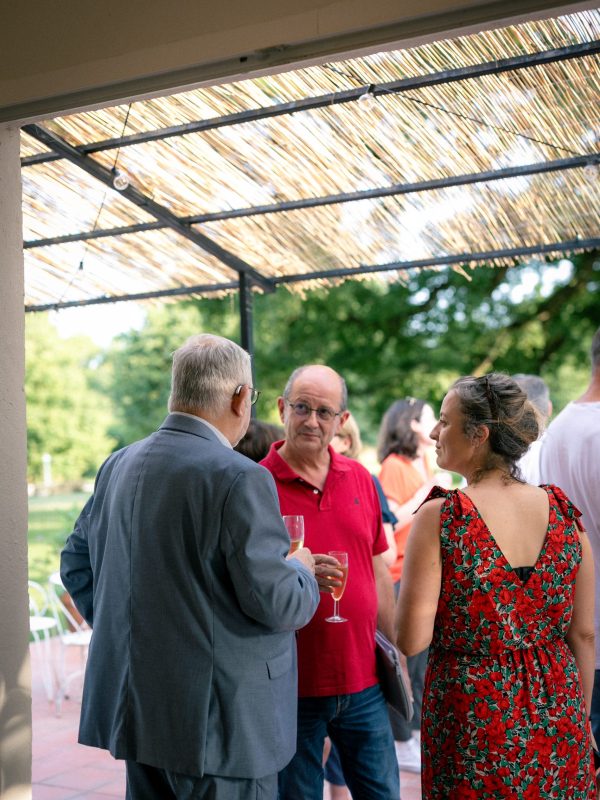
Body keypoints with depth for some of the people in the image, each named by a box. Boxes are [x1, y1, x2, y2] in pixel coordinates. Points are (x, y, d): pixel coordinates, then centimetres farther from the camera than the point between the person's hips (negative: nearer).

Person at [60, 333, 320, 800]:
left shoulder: (118, 465, 4)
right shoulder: (240, 480, -20)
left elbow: (76, 562, 14)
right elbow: (276, 603, -19)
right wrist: (302, 571, 1)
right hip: (218, 725, -7)